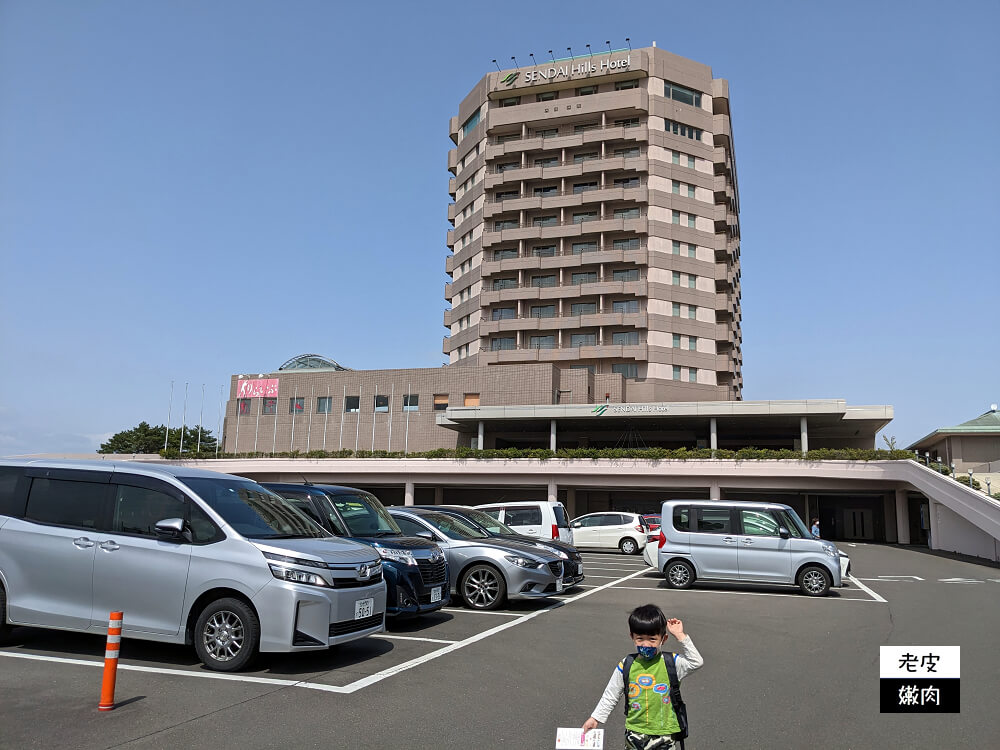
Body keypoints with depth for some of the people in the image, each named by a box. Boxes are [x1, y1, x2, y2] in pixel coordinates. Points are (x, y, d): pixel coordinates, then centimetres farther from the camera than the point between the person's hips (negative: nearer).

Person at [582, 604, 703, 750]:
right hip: (635, 732, 1)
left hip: (665, 733, -1)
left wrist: (680, 636, -18)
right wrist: (595, 718, 0)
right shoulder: (625, 667, -5)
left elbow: (696, 662, -17)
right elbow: (610, 696, 4)